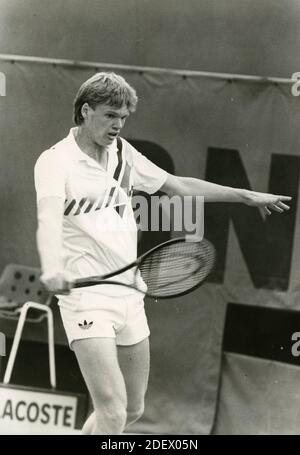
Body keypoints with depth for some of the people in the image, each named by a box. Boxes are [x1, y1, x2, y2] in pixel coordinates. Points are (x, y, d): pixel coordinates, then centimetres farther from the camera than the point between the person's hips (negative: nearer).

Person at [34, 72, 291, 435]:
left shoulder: (123, 152, 12)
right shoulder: (55, 161, -10)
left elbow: (179, 186, 22)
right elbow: (48, 218, -28)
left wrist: (248, 196, 24)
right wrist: (52, 269, -48)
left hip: (129, 296, 8)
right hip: (86, 299, -8)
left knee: (133, 409, 13)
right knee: (113, 412, -18)